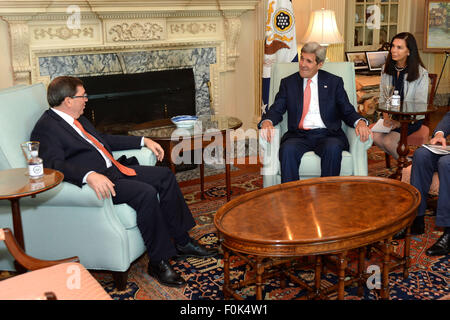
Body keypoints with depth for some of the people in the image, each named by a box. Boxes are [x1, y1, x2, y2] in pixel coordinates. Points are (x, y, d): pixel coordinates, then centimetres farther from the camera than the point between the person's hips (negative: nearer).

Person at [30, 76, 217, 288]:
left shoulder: (76, 119, 18)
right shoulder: (46, 129, -12)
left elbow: (103, 140, 28)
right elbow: (54, 165, -27)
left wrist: (144, 141, 24)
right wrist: (90, 175, -43)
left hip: (113, 169, 10)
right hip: (95, 181, -10)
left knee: (165, 176, 3)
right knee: (146, 193, -28)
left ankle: (182, 242, 10)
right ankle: (157, 262, -14)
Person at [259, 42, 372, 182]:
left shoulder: (334, 82, 13)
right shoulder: (288, 83, 16)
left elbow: (347, 111, 10)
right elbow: (276, 110, 7)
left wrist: (360, 122, -13)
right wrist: (267, 122, -16)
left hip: (327, 135, 0)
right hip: (299, 135, 1)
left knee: (333, 148, -34)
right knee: (288, 149, -33)